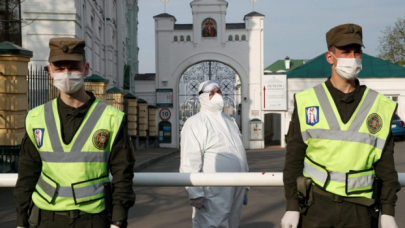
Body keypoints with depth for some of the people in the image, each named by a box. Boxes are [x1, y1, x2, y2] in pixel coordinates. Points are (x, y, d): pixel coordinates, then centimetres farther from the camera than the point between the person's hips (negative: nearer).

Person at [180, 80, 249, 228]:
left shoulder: (229, 121, 18)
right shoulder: (196, 123, -8)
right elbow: (190, 162, -15)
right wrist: (195, 193, -19)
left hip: (236, 191, 8)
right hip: (214, 195, -8)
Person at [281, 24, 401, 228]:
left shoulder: (380, 107, 3)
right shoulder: (307, 103, 0)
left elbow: (386, 165, 7)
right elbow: (294, 159, 2)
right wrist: (292, 206, -2)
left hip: (358, 210, 1)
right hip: (315, 205, -1)